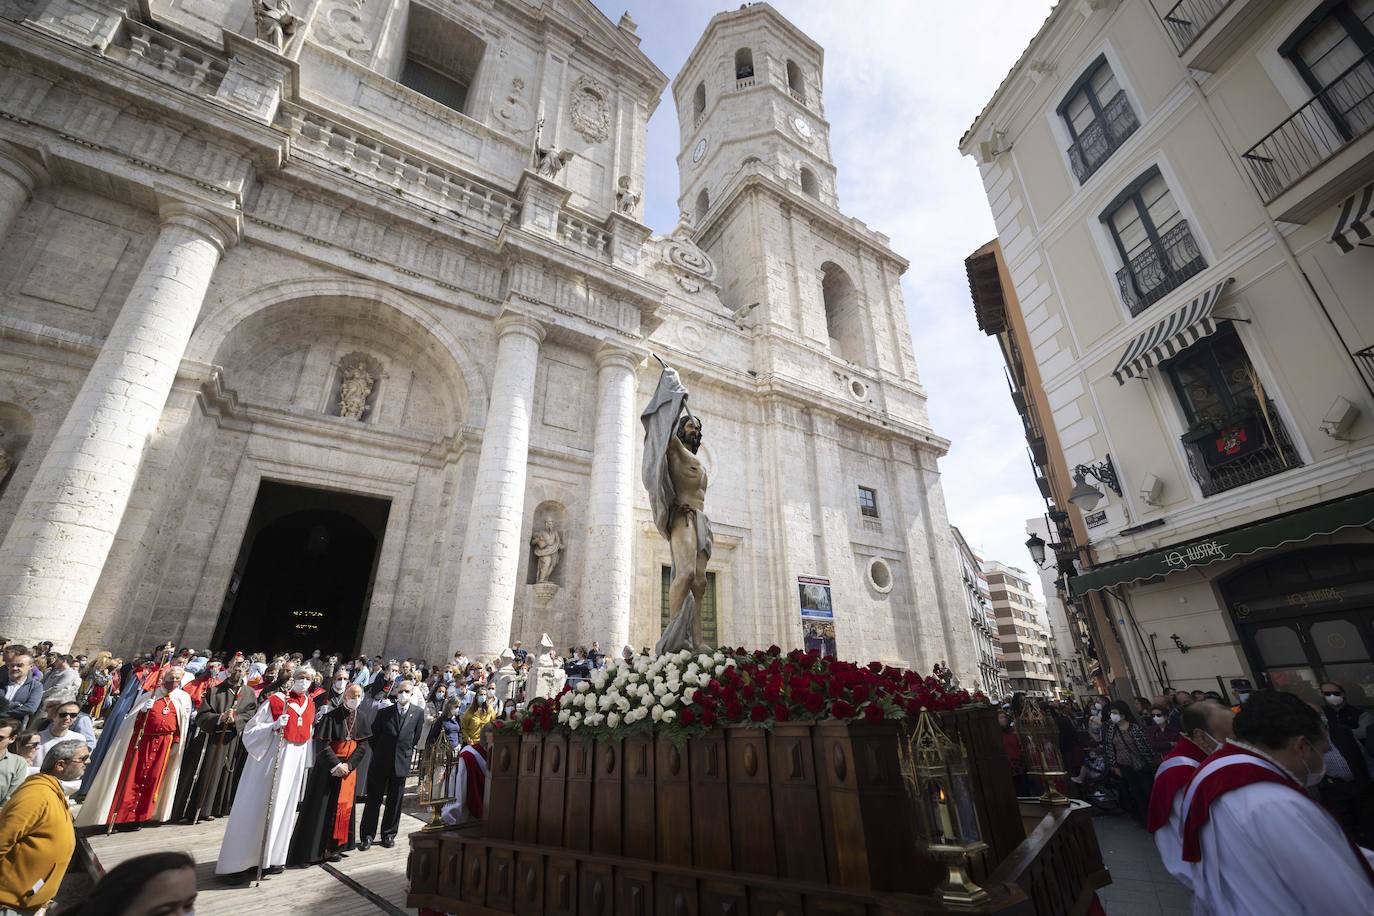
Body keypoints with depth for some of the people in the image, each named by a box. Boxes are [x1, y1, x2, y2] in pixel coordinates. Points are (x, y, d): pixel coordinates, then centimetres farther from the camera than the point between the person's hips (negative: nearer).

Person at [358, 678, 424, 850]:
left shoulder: (418, 713, -5)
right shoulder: (384, 712, -5)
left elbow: (416, 737, 7)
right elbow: (373, 735, 6)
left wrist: (406, 753, 8)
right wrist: (379, 752, 8)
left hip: (401, 763, 0)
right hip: (380, 763, 0)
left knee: (394, 801, 10)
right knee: (373, 799, 7)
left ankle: (389, 834, 25)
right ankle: (367, 835, 20)